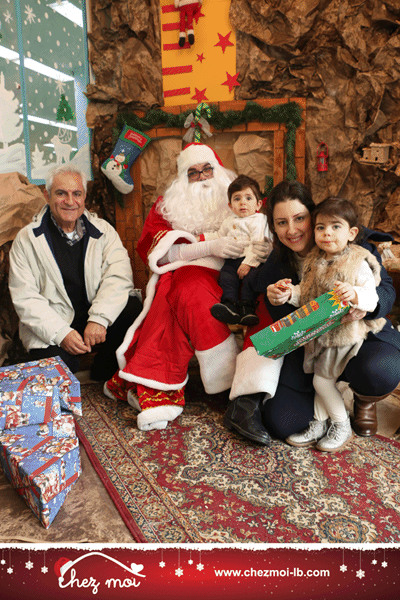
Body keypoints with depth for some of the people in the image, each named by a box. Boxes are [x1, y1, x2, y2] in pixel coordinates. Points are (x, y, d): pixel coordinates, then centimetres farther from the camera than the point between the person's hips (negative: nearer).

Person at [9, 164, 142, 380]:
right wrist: (61, 333, -19)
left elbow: (119, 276, -11)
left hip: (98, 317, 2)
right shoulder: (26, 239, 1)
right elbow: (24, 299, -6)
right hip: (50, 329, -1)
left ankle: (103, 371, -3)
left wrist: (99, 318, -27)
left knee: (132, 308, -26)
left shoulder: (103, 231, 4)